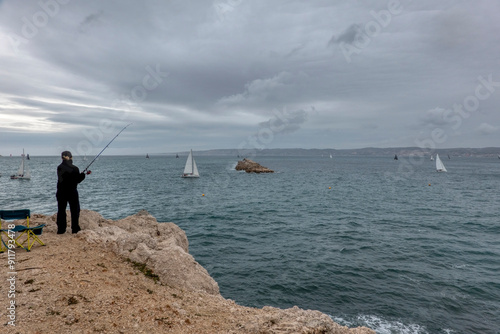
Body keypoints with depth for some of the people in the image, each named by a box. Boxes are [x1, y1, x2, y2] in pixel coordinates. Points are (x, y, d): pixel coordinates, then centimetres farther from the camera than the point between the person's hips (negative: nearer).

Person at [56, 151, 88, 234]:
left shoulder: (59, 168, -1)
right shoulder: (74, 168, -12)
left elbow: (61, 179, 5)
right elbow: (78, 180, -6)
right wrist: (84, 174, 9)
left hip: (61, 192, 3)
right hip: (72, 192, -3)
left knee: (61, 211, 10)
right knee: (75, 210, 8)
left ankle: (61, 229, 12)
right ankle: (75, 229, 9)